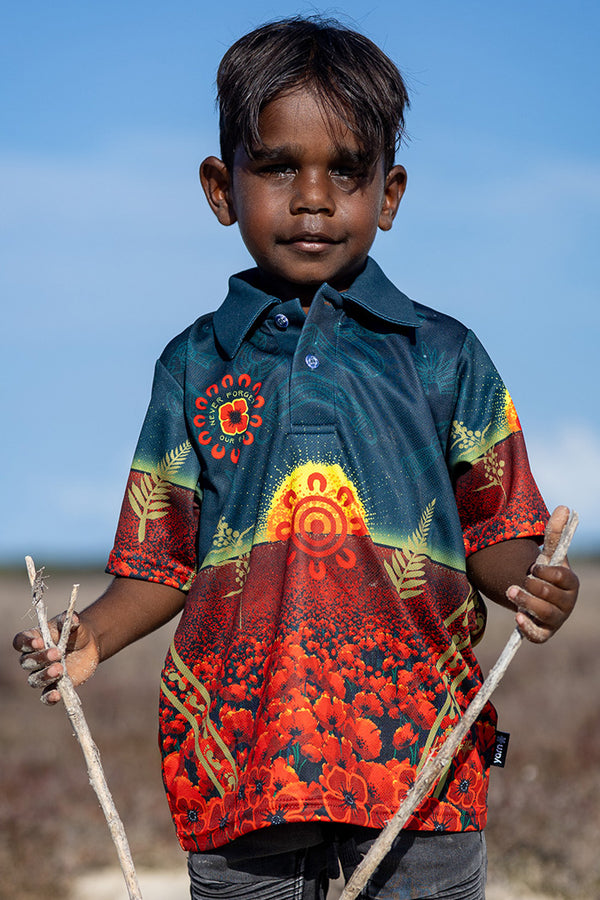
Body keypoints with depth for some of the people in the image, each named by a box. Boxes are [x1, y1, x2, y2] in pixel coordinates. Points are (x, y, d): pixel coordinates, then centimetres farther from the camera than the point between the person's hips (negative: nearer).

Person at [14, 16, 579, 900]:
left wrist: (527, 585, -15)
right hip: (241, 756, 1)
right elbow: (169, 561, 12)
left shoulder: (443, 356, 6)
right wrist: (90, 638, -5)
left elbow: (492, 534, 7)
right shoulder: (195, 365, 9)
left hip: (416, 749, 0)